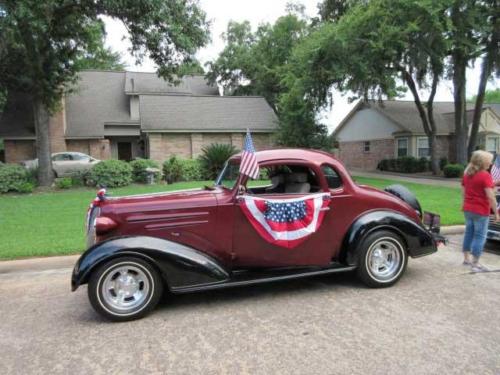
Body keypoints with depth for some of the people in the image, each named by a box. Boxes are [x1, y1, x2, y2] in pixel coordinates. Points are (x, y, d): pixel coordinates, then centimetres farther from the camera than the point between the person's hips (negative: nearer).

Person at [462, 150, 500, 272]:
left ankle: (466, 259, 25)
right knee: (479, 236, 0)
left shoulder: (467, 173, 8)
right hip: (481, 211, -7)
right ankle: (475, 264, 4)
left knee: (469, 233, 17)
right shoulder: (485, 175, -15)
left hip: (467, 209, 7)